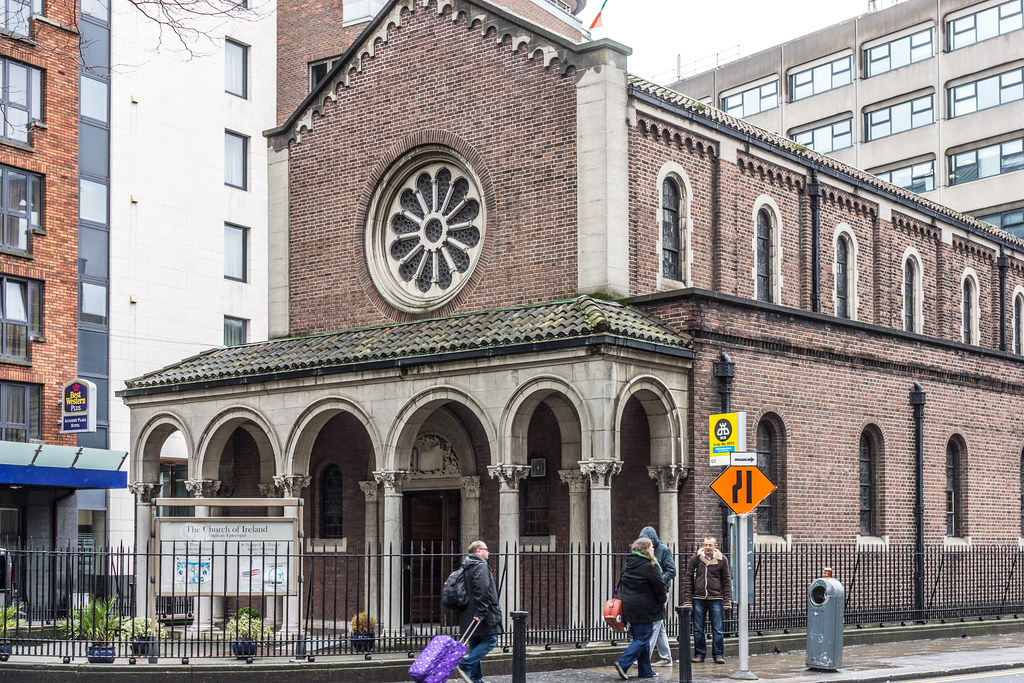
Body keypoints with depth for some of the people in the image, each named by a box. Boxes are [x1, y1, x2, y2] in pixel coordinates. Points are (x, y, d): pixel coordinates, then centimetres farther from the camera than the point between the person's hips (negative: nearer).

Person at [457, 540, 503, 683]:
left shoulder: (466, 567, 19)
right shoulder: (481, 566, -11)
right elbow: (482, 590, -22)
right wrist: (480, 612, -24)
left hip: (468, 615, 10)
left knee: (475, 644, 12)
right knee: (490, 640, -5)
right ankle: (465, 665, -16)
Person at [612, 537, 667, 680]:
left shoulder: (628, 563, 11)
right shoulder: (650, 566, -14)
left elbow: (622, 583, 16)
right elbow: (659, 587, -11)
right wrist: (661, 603, 4)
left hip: (629, 605, 8)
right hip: (644, 608, -8)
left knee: (640, 637, 14)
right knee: (643, 638, -3)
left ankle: (645, 670, 16)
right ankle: (623, 663, -15)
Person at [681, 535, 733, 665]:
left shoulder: (722, 560, 2)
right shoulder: (695, 558, 2)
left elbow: (727, 581, 6)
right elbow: (688, 579, 5)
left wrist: (727, 601, 0)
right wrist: (687, 599, -1)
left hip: (716, 599, -1)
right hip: (698, 598, 1)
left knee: (717, 629, 1)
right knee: (698, 629, 5)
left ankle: (718, 655, 10)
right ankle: (699, 654, 16)